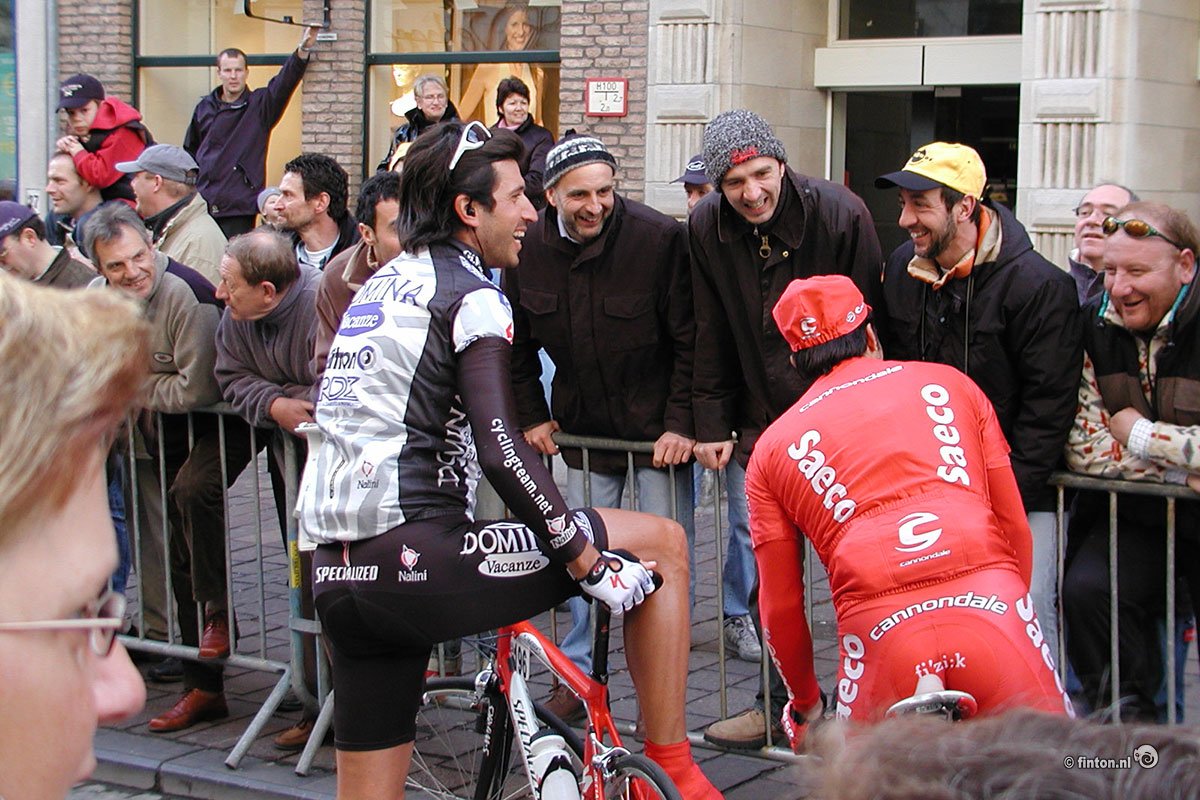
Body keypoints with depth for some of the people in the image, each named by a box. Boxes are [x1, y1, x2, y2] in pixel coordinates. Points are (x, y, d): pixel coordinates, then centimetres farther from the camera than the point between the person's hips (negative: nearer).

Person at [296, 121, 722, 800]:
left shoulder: (380, 286, 21)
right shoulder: (471, 295, -6)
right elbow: (501, 450, -18)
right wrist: (589, 565, -15)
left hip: (337, 568, 9)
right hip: (418, 558, -9)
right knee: (662, 544, 1)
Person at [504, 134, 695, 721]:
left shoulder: (659, 238, -18)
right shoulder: (528, 250, -6)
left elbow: (691, 341, -14)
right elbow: (518, 345, 10)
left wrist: (680, 424, -17)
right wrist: (532, 417, 7)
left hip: (659, 430, -4)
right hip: (583, 427, 4)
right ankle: (578, 674, 25)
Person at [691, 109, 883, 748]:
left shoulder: (841, 215, -15)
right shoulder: (706, 227, -4)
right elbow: (711, 336, 3)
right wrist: (713, 426, 2)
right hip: (757, 422, 3)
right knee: (759, 549, 3)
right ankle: (780, 703, 15)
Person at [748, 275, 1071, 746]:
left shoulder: (772, 448, 20)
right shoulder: (949, 383, 22)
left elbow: (779, 607, 20)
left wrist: (805, 703, 36)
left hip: (880, 632, 0)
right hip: (992, 606, 1)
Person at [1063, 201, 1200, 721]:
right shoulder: (1095, 325, -1)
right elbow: (1084, 448, -2)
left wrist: (1138, 434, -14)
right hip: (1138, 512, 4)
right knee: (1087, 590, -21)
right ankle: (1126, 716, -2)